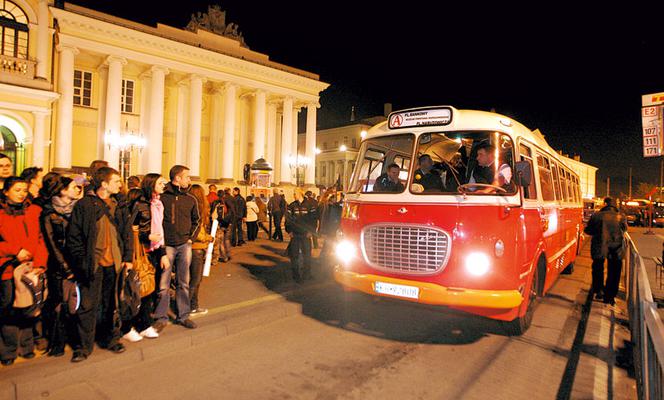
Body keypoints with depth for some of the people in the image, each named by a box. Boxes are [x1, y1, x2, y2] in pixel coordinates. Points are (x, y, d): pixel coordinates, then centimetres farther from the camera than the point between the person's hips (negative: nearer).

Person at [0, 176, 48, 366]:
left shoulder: (35, 211, 7)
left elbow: (42, 239, 2)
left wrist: (39, 263, -8)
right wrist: (16, 251, -12)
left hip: (32, 269, 2)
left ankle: (26, 347, 22)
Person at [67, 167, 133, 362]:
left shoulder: (120, 206, 9)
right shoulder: (84, 205, -4)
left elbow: (127, 233, 11)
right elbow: (74, 236, -4)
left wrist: (128, 257, 4)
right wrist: (82, 261, -10)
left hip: (115, 263, 4)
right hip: (92, 263, -4)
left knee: (112, 304, 13)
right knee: (88, 306, 3)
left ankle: (110, 339, 27)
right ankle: (84, 346, 16)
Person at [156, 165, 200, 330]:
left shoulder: (191, 199, 6)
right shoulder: (161, 196, -4)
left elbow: (197, 221, 16)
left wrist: (191, 238, 6)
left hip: (184, 245, 3)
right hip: (166, 245, -3)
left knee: (183, 282, 10)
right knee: (163, 283, 1)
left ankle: (183, 315, 20)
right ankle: (161, 317, 14)